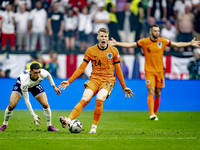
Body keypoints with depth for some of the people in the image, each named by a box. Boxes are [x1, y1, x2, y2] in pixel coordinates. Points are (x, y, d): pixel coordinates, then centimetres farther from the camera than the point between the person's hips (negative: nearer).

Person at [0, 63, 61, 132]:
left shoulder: (43, 74, -37)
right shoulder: (25, 81, -45)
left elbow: (48, 75, -6)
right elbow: (26, 100, -36)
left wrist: (54, 86, -1)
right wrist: (33, 115, -36)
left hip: (35, 85, 3)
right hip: (21, 84, -3)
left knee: (45, 105, -11)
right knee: (12, 105, -19)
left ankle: (49, 126, 9)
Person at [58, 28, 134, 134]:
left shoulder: (114, 51, 5)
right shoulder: (90, 51, 5)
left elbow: (118, 70, 12)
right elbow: (81, 68, 7)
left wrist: (124, 87, 13)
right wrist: (69, 81, 2)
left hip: (108, 80, -1)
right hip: (94, 79, 1)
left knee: (99, 99, -29)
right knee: (84, 99, -24)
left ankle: (94, 127, -17)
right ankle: (68, 120, -38)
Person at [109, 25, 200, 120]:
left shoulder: (163, 41, 4)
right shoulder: (144, 42, -3)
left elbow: (177, 44, 13)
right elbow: (130, 45, 0)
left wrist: (190, 43, 11)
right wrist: (116, 43, -7)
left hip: (160, 71, 3)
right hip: (149, 71, -3)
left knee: (158, 94, 5)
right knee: (151, 92, -14)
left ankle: (155, 113, 18)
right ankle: (151, 114, -20)